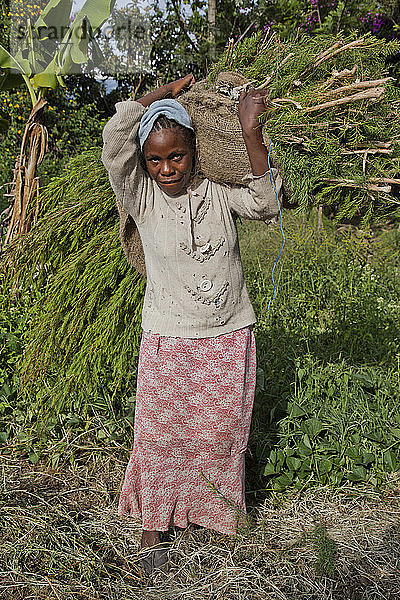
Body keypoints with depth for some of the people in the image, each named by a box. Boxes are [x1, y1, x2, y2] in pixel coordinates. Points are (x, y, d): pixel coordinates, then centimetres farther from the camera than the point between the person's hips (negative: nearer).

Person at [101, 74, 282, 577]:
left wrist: (250, 134, -24)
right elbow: (114, 138, -20)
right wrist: (166, 92, -10)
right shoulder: (142, 197, -7)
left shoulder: (219, 190, -2)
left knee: (221, 431, 15)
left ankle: (219, 508, 41)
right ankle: (153, 523, 30)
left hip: (229, 337, 2)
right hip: (167, 340, -1)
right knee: (161, 432, 9)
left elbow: (265, 204, -19)